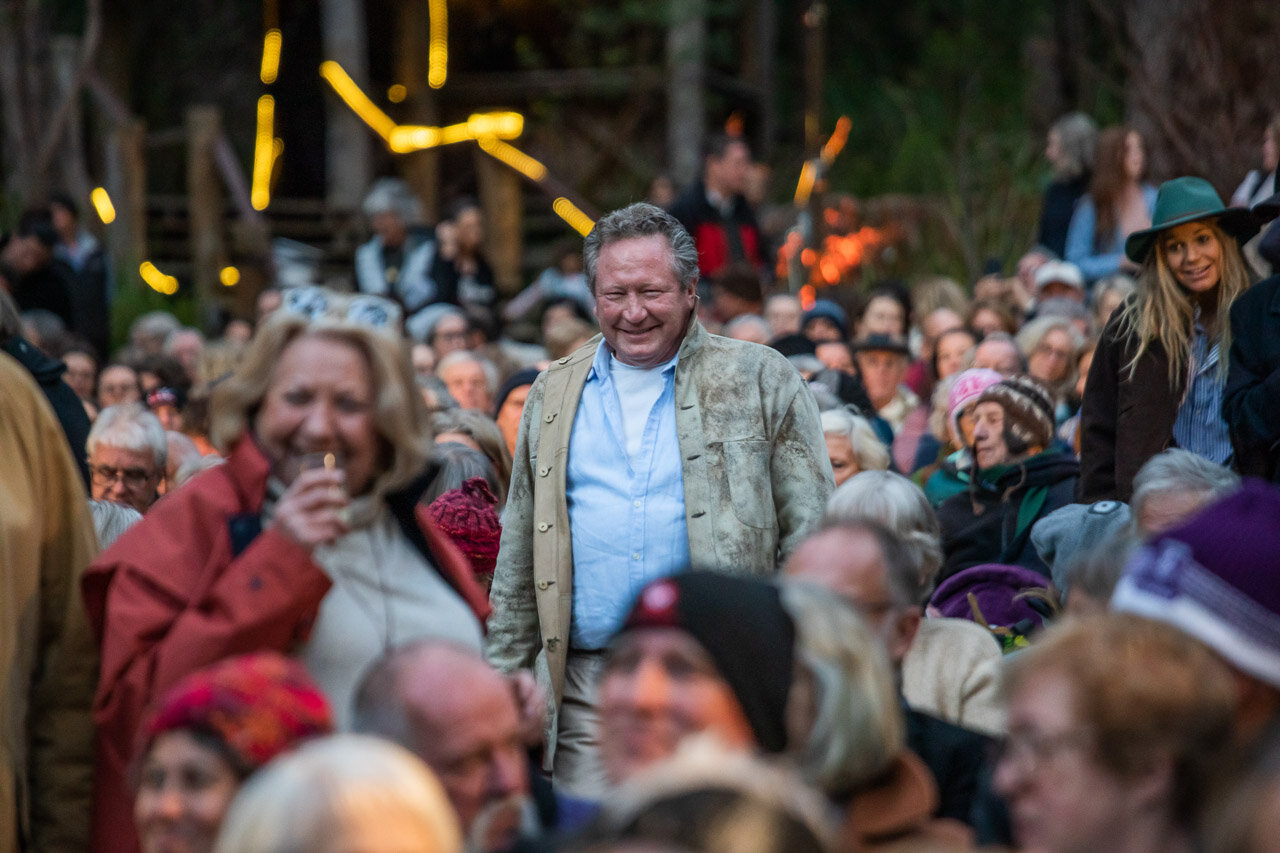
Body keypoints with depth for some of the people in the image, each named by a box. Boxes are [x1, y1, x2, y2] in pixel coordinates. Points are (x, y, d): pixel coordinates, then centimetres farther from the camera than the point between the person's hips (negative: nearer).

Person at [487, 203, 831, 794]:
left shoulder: (761, 381, 4)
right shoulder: (553, 396, 14)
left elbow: (811, 537, 2)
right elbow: (519, 562, 18)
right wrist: (505, 679, 12)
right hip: (587, 692, 3)